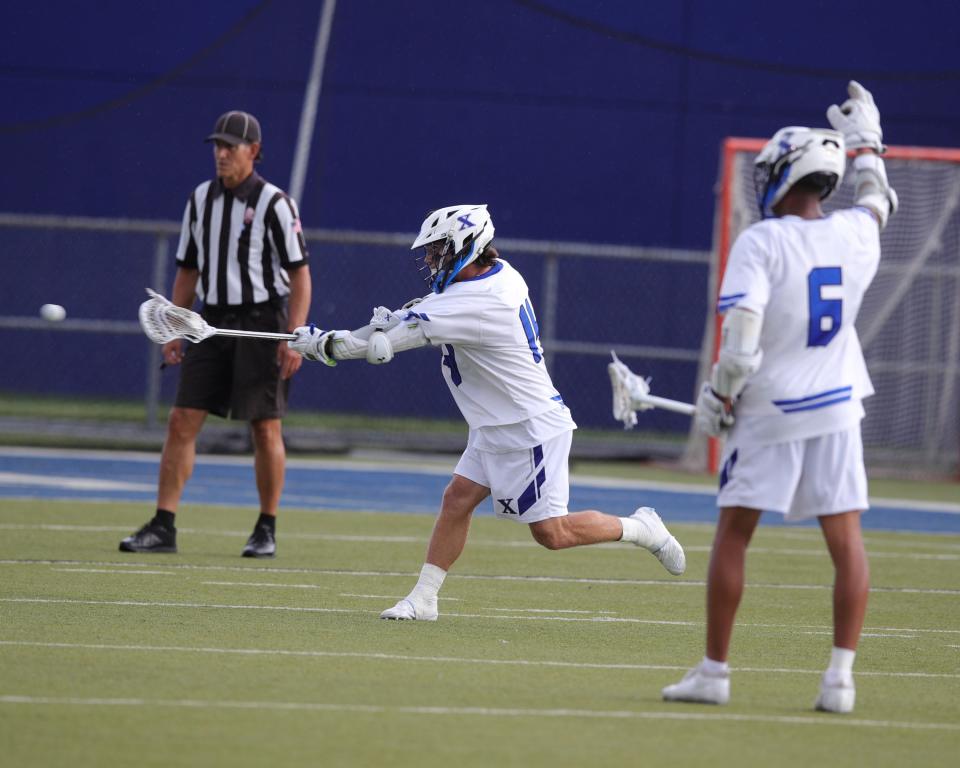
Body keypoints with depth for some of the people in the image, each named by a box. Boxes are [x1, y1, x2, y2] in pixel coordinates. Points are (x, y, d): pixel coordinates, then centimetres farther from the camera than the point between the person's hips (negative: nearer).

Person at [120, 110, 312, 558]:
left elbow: (300, 274, -8)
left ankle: (267, 530, 12)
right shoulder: (200, 199, 9)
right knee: (182, 422, -4)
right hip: (215, 322, 5)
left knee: (265, 428, -1)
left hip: (262, 323, -5)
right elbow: (187, 271, 16)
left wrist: (294, 337, -16)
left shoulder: (274, 203, -7)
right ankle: (162, 528, -3)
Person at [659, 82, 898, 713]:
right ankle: (841, 677, -2)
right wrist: (865, 145, 42)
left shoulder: (761, 242, -14)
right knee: (846, 541, 4)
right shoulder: (854, 235, 0)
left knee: (733, 535, 7)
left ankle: (714, 671, 9)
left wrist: (718, 398, -5)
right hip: (837, 409, 4)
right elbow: (878, 201, 26)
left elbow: (741, 338, -20)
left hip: (769, 410, -4)